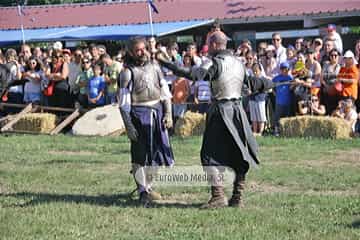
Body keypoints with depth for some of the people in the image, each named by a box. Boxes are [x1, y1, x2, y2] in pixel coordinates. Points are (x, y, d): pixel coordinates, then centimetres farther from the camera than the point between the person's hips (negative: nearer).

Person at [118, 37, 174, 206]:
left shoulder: (154, 65, 6)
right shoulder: (128, 71, -8)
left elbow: (165, 91, 11)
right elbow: (124, 102, -9)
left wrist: (168, 113, 3)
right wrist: (128, 126, -13)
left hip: (157, 110, 5)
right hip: (139, 114, -5)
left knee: (159, 150, 11)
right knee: (140, 153, -1)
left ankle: (146, 185, 28)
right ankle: (143, 192, 7)